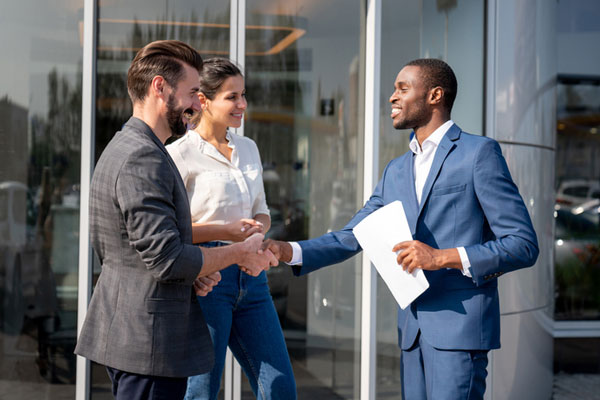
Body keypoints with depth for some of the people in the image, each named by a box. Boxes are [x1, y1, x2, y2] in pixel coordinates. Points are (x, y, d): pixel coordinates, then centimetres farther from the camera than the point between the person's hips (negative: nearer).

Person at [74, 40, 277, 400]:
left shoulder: (122, 148, 16)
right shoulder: (143, 159, -19)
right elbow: (166, 258, -23)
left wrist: (191, 272, 7)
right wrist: (241, 253, -10)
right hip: (149, 343, -11)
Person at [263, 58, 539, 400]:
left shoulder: (479, 153, -4)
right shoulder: (396, 171, 17)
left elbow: (524, 245, -8)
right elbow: (350, 237, 16)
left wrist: (443, 257, -18)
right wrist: (287, 251, 1)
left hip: (460, 326, -6)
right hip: (414, 331, 7)